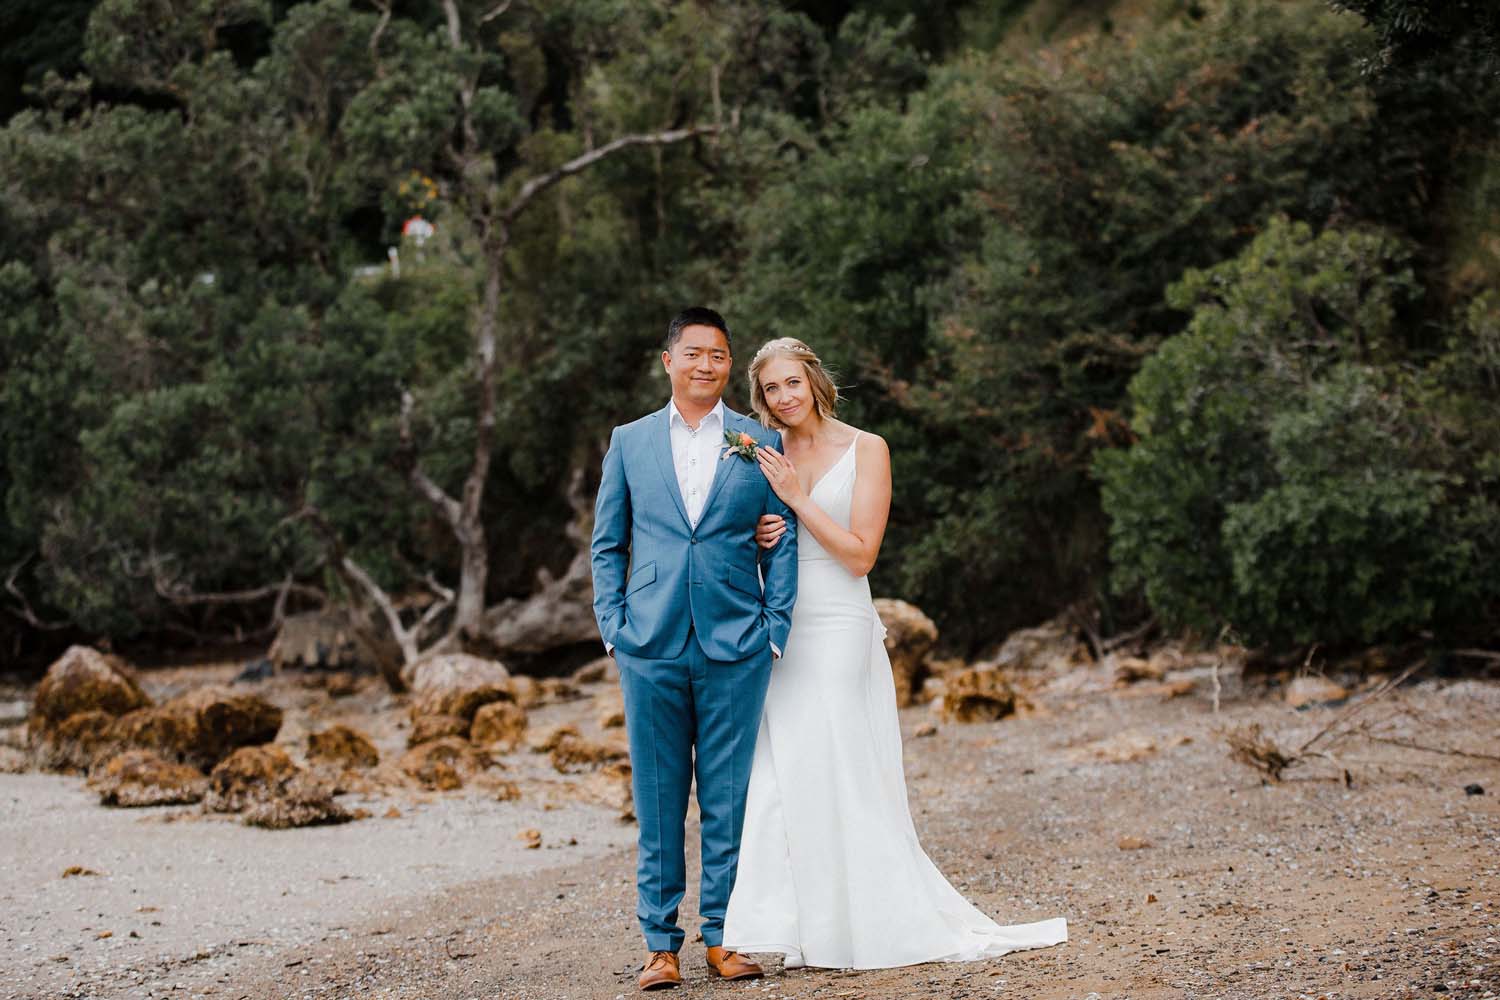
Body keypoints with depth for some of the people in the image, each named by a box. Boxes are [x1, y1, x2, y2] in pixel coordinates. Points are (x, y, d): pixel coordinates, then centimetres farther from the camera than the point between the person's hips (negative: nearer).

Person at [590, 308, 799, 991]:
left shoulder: (761, 444, 6)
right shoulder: (630, 442, 9)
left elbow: (781, 545, 6)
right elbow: (607, 545, 11)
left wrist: (775, 633, -2)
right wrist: (614, 628, 0)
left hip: (735, 649, 0)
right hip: (650, 650, 1)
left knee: (729, 800, 4)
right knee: (657, 800, 4)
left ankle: (723, 935, 13)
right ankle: (660, 942, 11)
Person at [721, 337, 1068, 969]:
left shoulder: (866, 450, -2)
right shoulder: (768, 457, 11)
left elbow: (860, 554, -9)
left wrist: (797, 498, -13)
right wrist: (758, 538, -5)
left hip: (838, 632, -4)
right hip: (778, 633, 4)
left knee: (836, 778, -5)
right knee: (777, 780, 0)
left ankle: (870, 926, 6)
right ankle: (799, 927, 7)